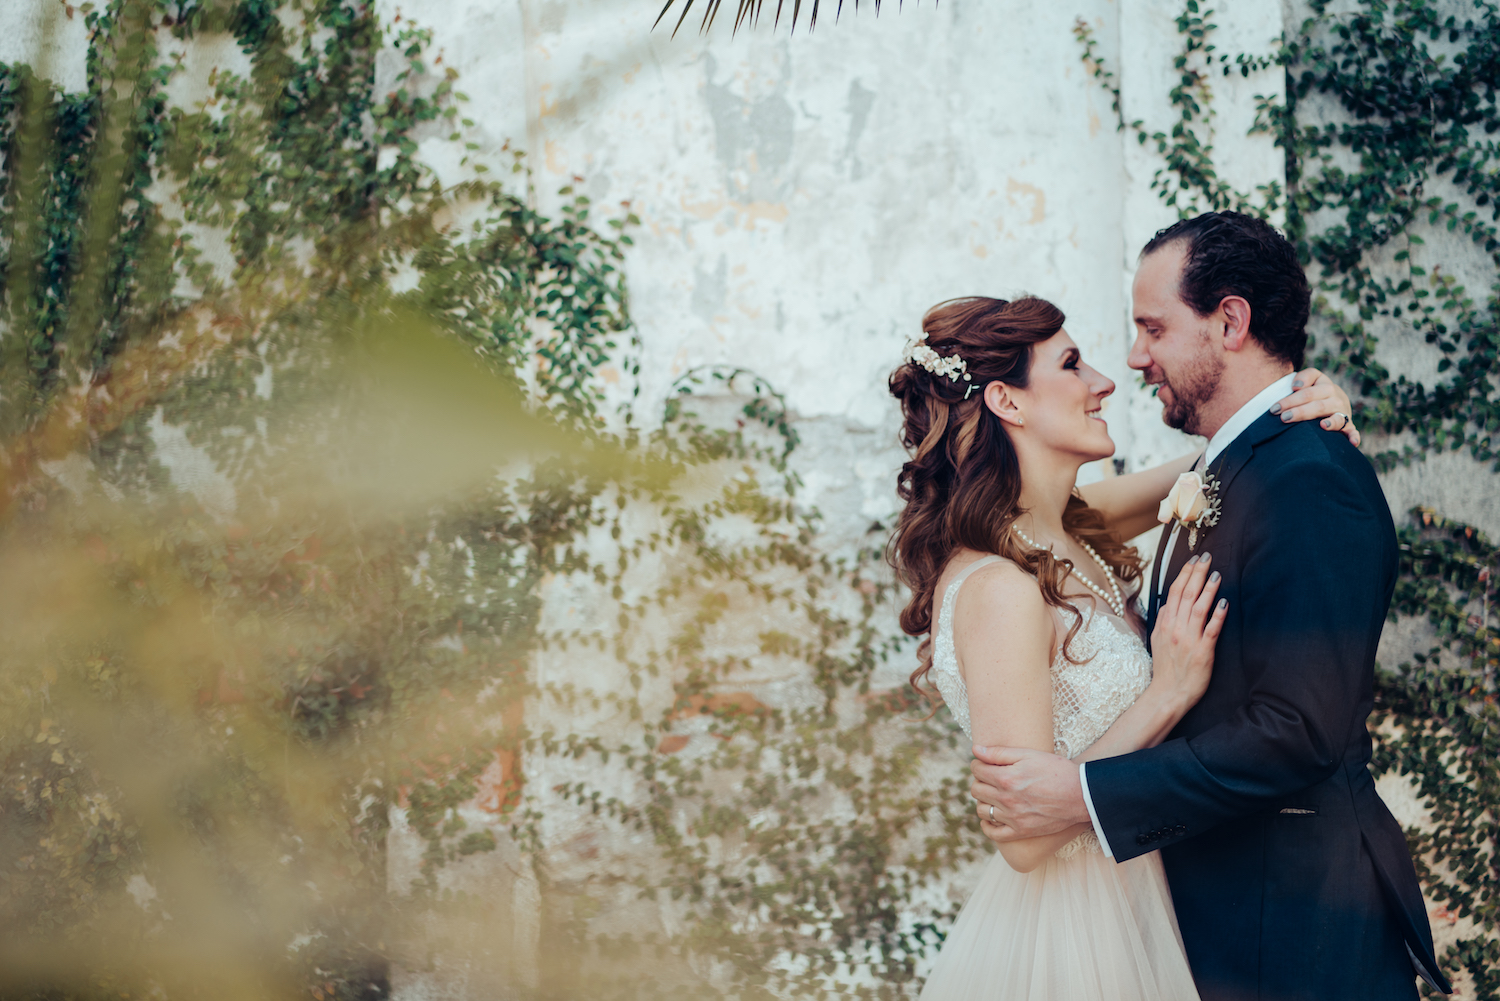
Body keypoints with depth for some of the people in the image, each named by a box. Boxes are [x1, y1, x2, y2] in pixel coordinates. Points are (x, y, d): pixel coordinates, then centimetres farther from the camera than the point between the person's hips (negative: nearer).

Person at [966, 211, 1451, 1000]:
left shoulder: (1310, 484, -20)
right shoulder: (1229, 471, 12)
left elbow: (1298, 730, -26)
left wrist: (1083, 794, -26)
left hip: (1294, 927, -9)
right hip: (1212, 898, 9)